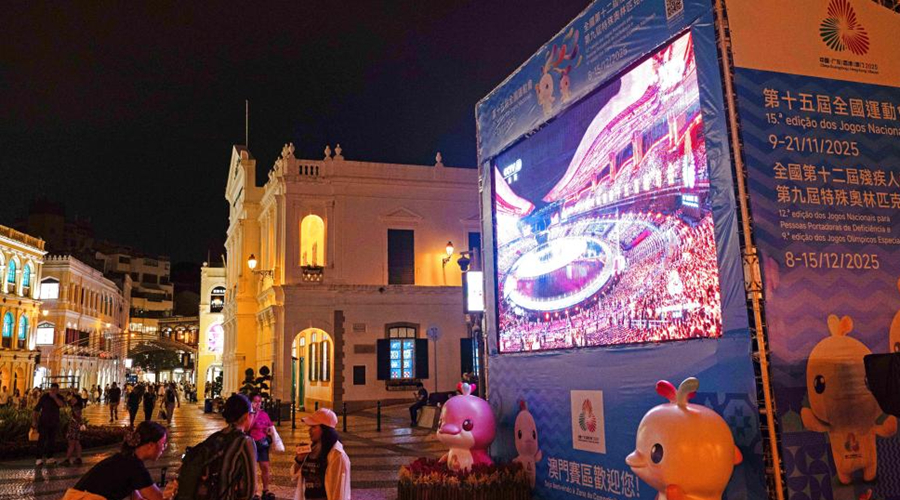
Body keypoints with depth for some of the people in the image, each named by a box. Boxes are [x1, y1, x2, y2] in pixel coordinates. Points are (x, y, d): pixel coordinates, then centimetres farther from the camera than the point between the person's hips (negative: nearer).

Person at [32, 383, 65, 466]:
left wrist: (54, 397, -24)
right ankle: (39, 459, -14)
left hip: (54, 422, 3)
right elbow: (36, 409, -6)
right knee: (42, 439, -12)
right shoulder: (44, 397, -7)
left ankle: (49, 458, 12)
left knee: (51, 440, 6)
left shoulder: (59, 397, 1)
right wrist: (34, 421, -13)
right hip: (44, 422, -3)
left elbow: (62, 404, -19)